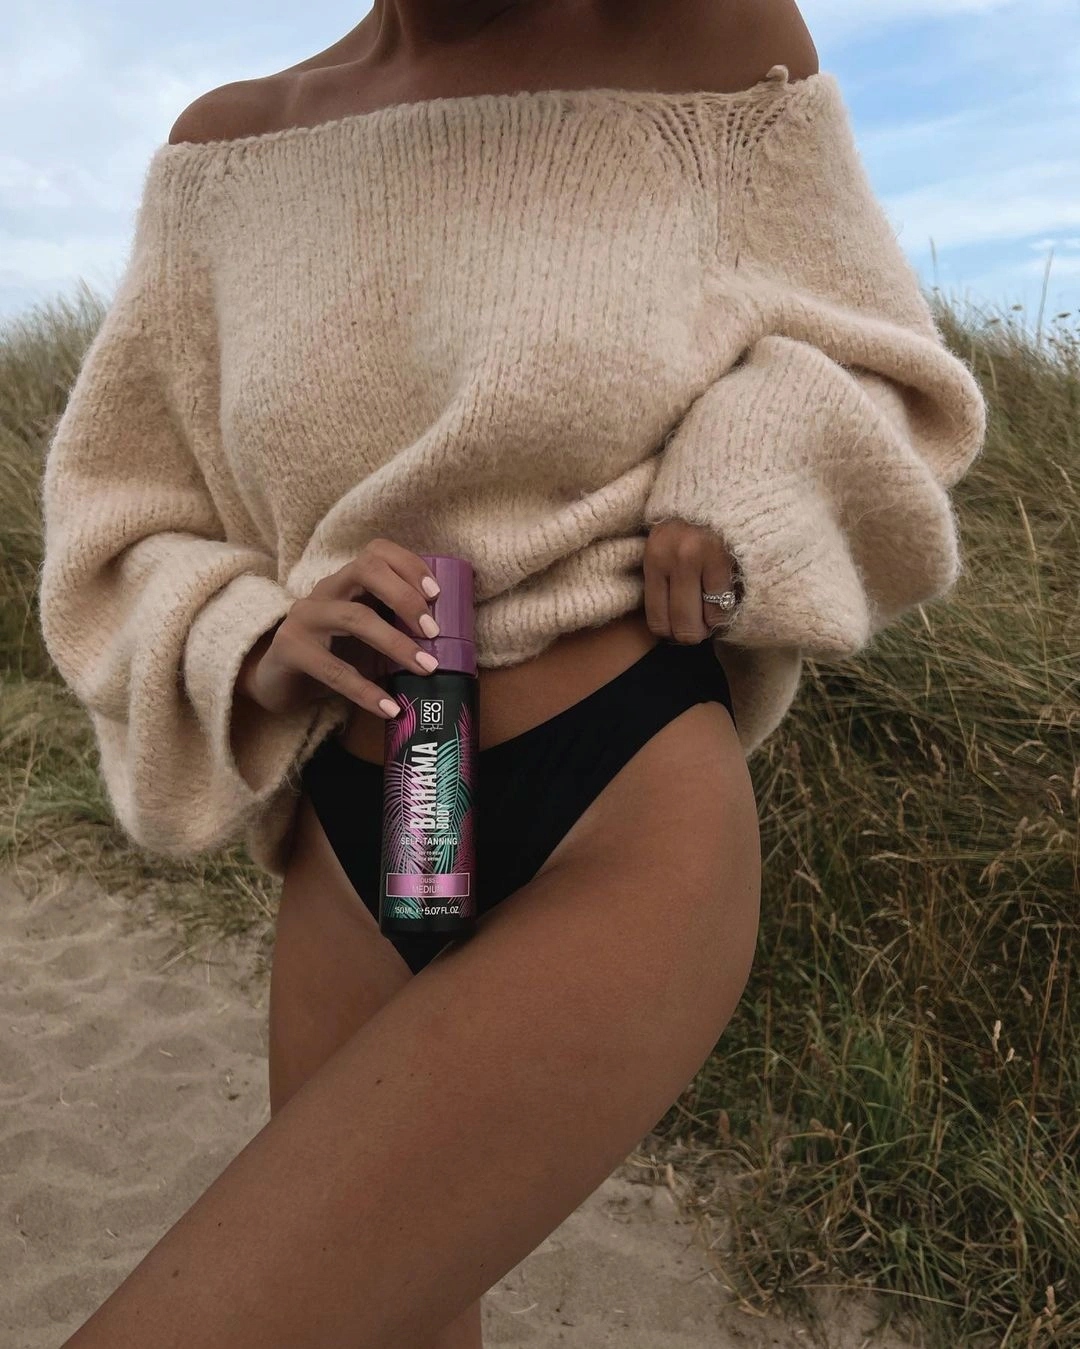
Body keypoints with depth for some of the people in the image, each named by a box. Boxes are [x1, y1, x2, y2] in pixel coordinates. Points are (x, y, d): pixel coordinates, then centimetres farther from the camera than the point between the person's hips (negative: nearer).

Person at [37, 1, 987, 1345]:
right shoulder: (228, 148, 7)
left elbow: (860, 373, 10)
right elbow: (123, 539, 11)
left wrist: (744, 494, -12)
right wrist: (255, 654, -11)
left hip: (631, 841, -4)